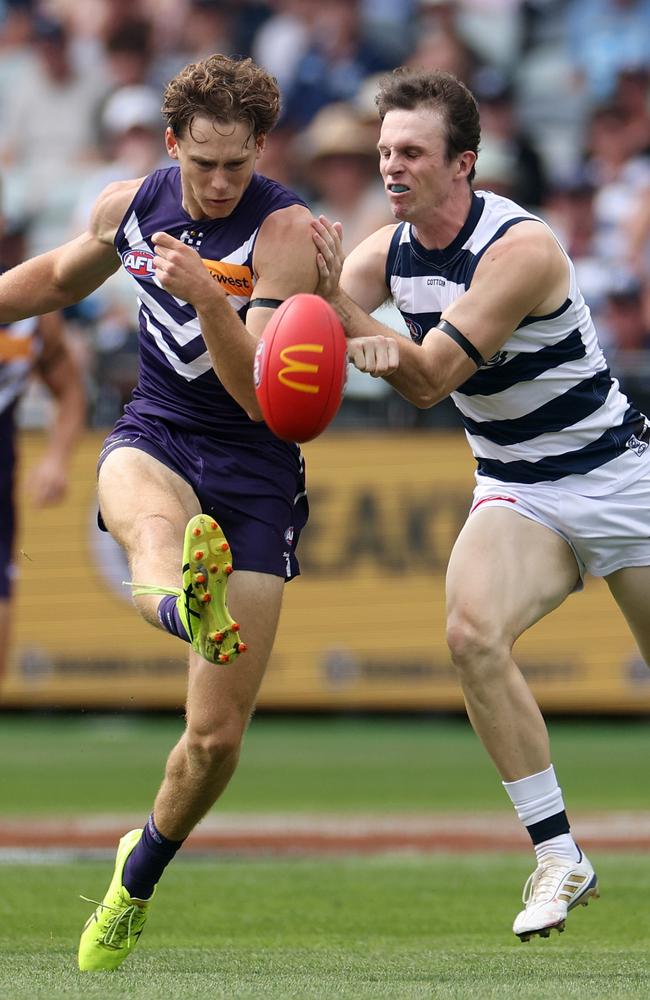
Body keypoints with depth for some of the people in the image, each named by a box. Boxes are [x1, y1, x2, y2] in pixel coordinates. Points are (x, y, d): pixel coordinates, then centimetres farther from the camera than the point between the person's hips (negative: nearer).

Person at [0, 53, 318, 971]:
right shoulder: (131, 206, 0)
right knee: (155, 522, -41)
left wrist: (207, 299, -37)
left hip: (255, 472, -2)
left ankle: (139, 876, 25)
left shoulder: (284, 230, -14)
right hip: (154, 438, 2)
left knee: (218, 736, -2)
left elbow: (261, 396, -23)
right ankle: (189, 606, -78)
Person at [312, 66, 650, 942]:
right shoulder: (390, 250, -3)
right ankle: (559, 858, -16)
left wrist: (341, 308, -39)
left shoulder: (522, 247, -23)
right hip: (515, 495, 4)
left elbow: (429, 380, -28)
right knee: (473, 633, -24)